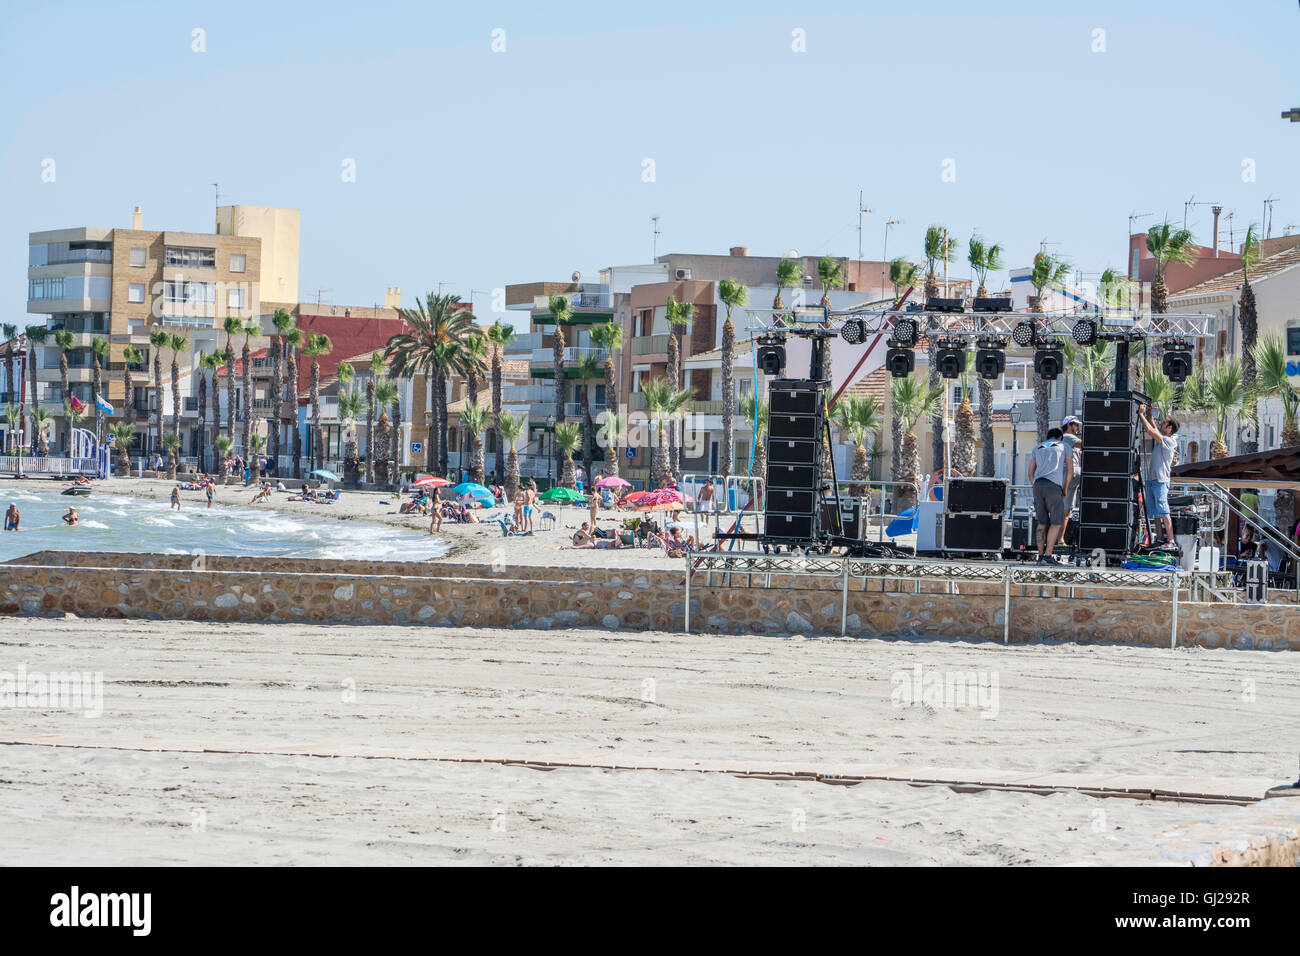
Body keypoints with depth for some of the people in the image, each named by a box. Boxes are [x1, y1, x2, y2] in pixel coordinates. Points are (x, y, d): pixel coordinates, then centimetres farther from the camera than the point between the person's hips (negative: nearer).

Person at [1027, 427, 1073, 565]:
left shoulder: (1038, 448, 26)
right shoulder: (1064, 446, 18)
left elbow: (1030, 472, 19)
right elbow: (1070, 470, 10)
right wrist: (1065, 490, 17)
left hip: (1038, 484, 4)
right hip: (1054, 486, -4)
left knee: (1042, 522, 10)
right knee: (1057, 522, -1)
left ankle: (1040, 555, 6)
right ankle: (1048, 555, -9)